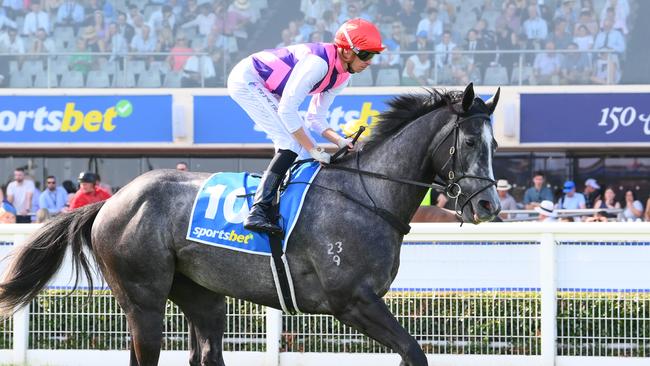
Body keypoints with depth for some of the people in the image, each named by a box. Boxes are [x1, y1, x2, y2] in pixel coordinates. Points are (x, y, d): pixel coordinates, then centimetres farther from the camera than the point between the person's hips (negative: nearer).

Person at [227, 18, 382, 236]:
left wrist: (339, 141, -12)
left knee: (304, 146, 4)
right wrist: (314, 150, -26)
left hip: (268, 90, 10)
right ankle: (258, 211, -28)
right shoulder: (318, 62, -30)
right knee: (293, 143, -20)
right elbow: (287, 110, -29)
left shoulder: (342, 76, 0)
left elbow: (315, 118, 6)